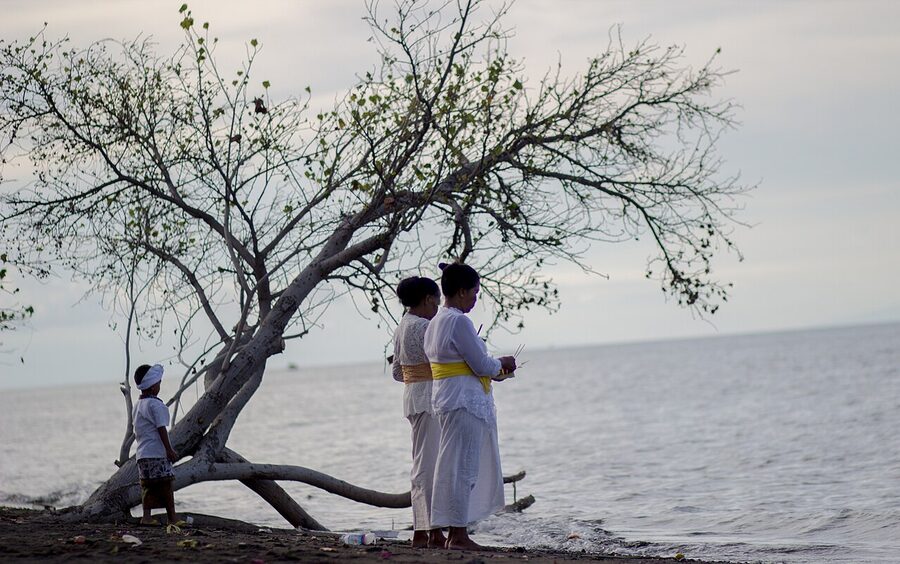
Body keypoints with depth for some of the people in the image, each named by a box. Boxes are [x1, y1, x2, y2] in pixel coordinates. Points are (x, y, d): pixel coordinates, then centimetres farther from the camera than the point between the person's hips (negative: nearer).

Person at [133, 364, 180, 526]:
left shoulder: (138, 405, 15)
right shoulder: (156, 405, -13)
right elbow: (161, 429, -16)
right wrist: (169, 450, -15)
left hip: (142, 453, 9)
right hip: (157, 453, -8)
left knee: (148, 485, 8)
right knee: (165, 484, -3)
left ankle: (147, 516, 2)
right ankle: (172, 517, 1)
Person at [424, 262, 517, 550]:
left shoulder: (435, 323, 15)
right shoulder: (459, 321, -16)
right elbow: (483, 366, -16)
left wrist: (496, 372, 19)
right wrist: (502, 363, 4)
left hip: (445, 397, 10)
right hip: (464, 400, -10)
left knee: (456, 465, 14)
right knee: (462, 465, -6)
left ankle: (455, 532, 17)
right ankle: (458, 535, -3)